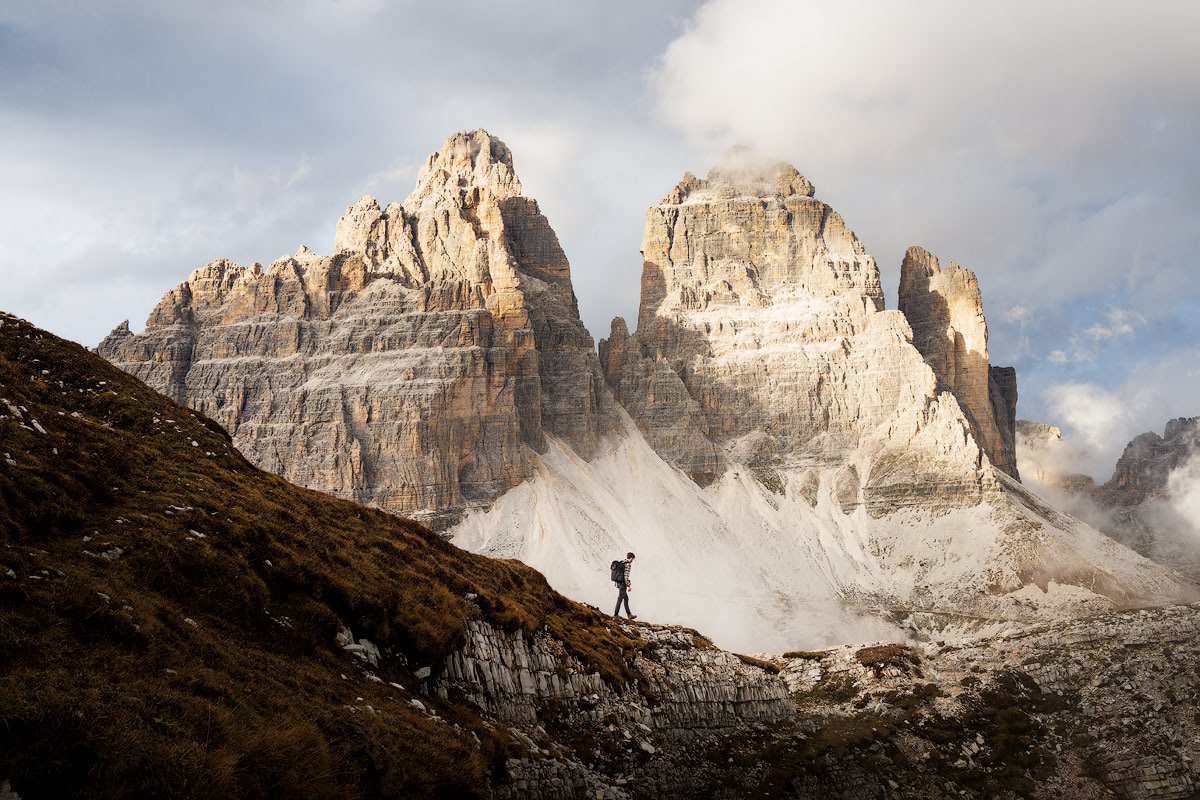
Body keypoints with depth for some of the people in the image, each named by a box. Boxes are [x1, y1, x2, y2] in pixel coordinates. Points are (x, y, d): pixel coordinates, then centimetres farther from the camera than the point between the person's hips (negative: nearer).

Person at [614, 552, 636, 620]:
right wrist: (629, 586, -16)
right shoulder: (628, 565, -16)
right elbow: (626, 576, -21)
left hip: (619, 583, 9)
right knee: (620, 599, 1)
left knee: (626, 598, 14)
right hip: (623, 584, -9)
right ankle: (616, 614, 7)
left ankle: (629, 614, 18)